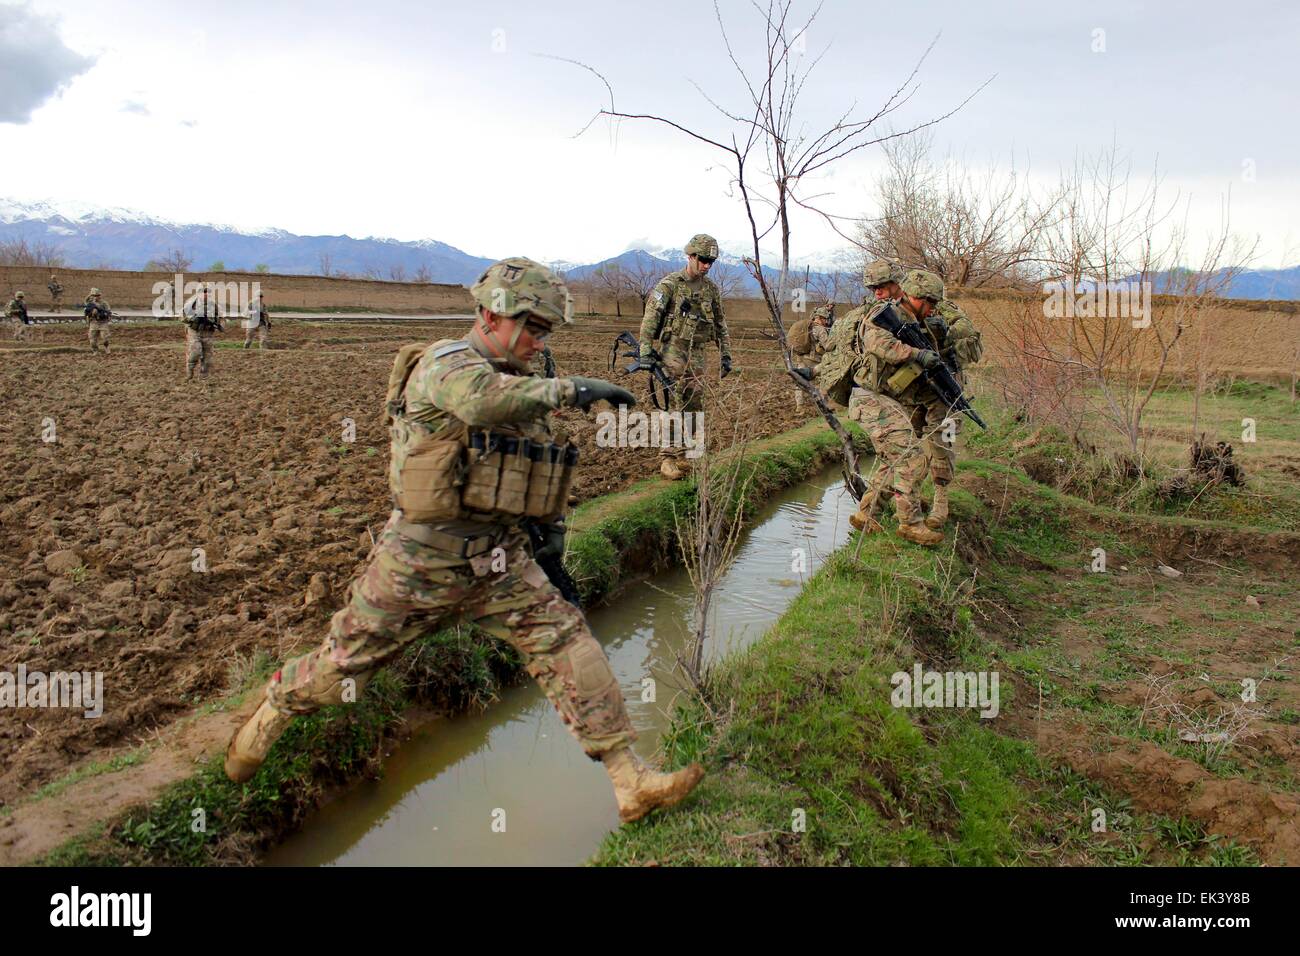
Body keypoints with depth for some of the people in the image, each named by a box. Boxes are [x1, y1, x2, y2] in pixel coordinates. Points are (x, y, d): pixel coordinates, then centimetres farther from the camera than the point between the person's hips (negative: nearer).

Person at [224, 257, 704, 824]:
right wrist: (568, 388, -41)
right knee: (345, 663, 12)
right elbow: (481, 400, -39)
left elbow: (537, 464, 23)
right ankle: (270, 715, 43)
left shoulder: (521, 387, 10)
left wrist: (552, 522, 12)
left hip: (500, 561, 6)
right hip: (422, 558, -6)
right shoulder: (445, 363, -14)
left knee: (567, 646, -7)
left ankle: (631, 783, -2)